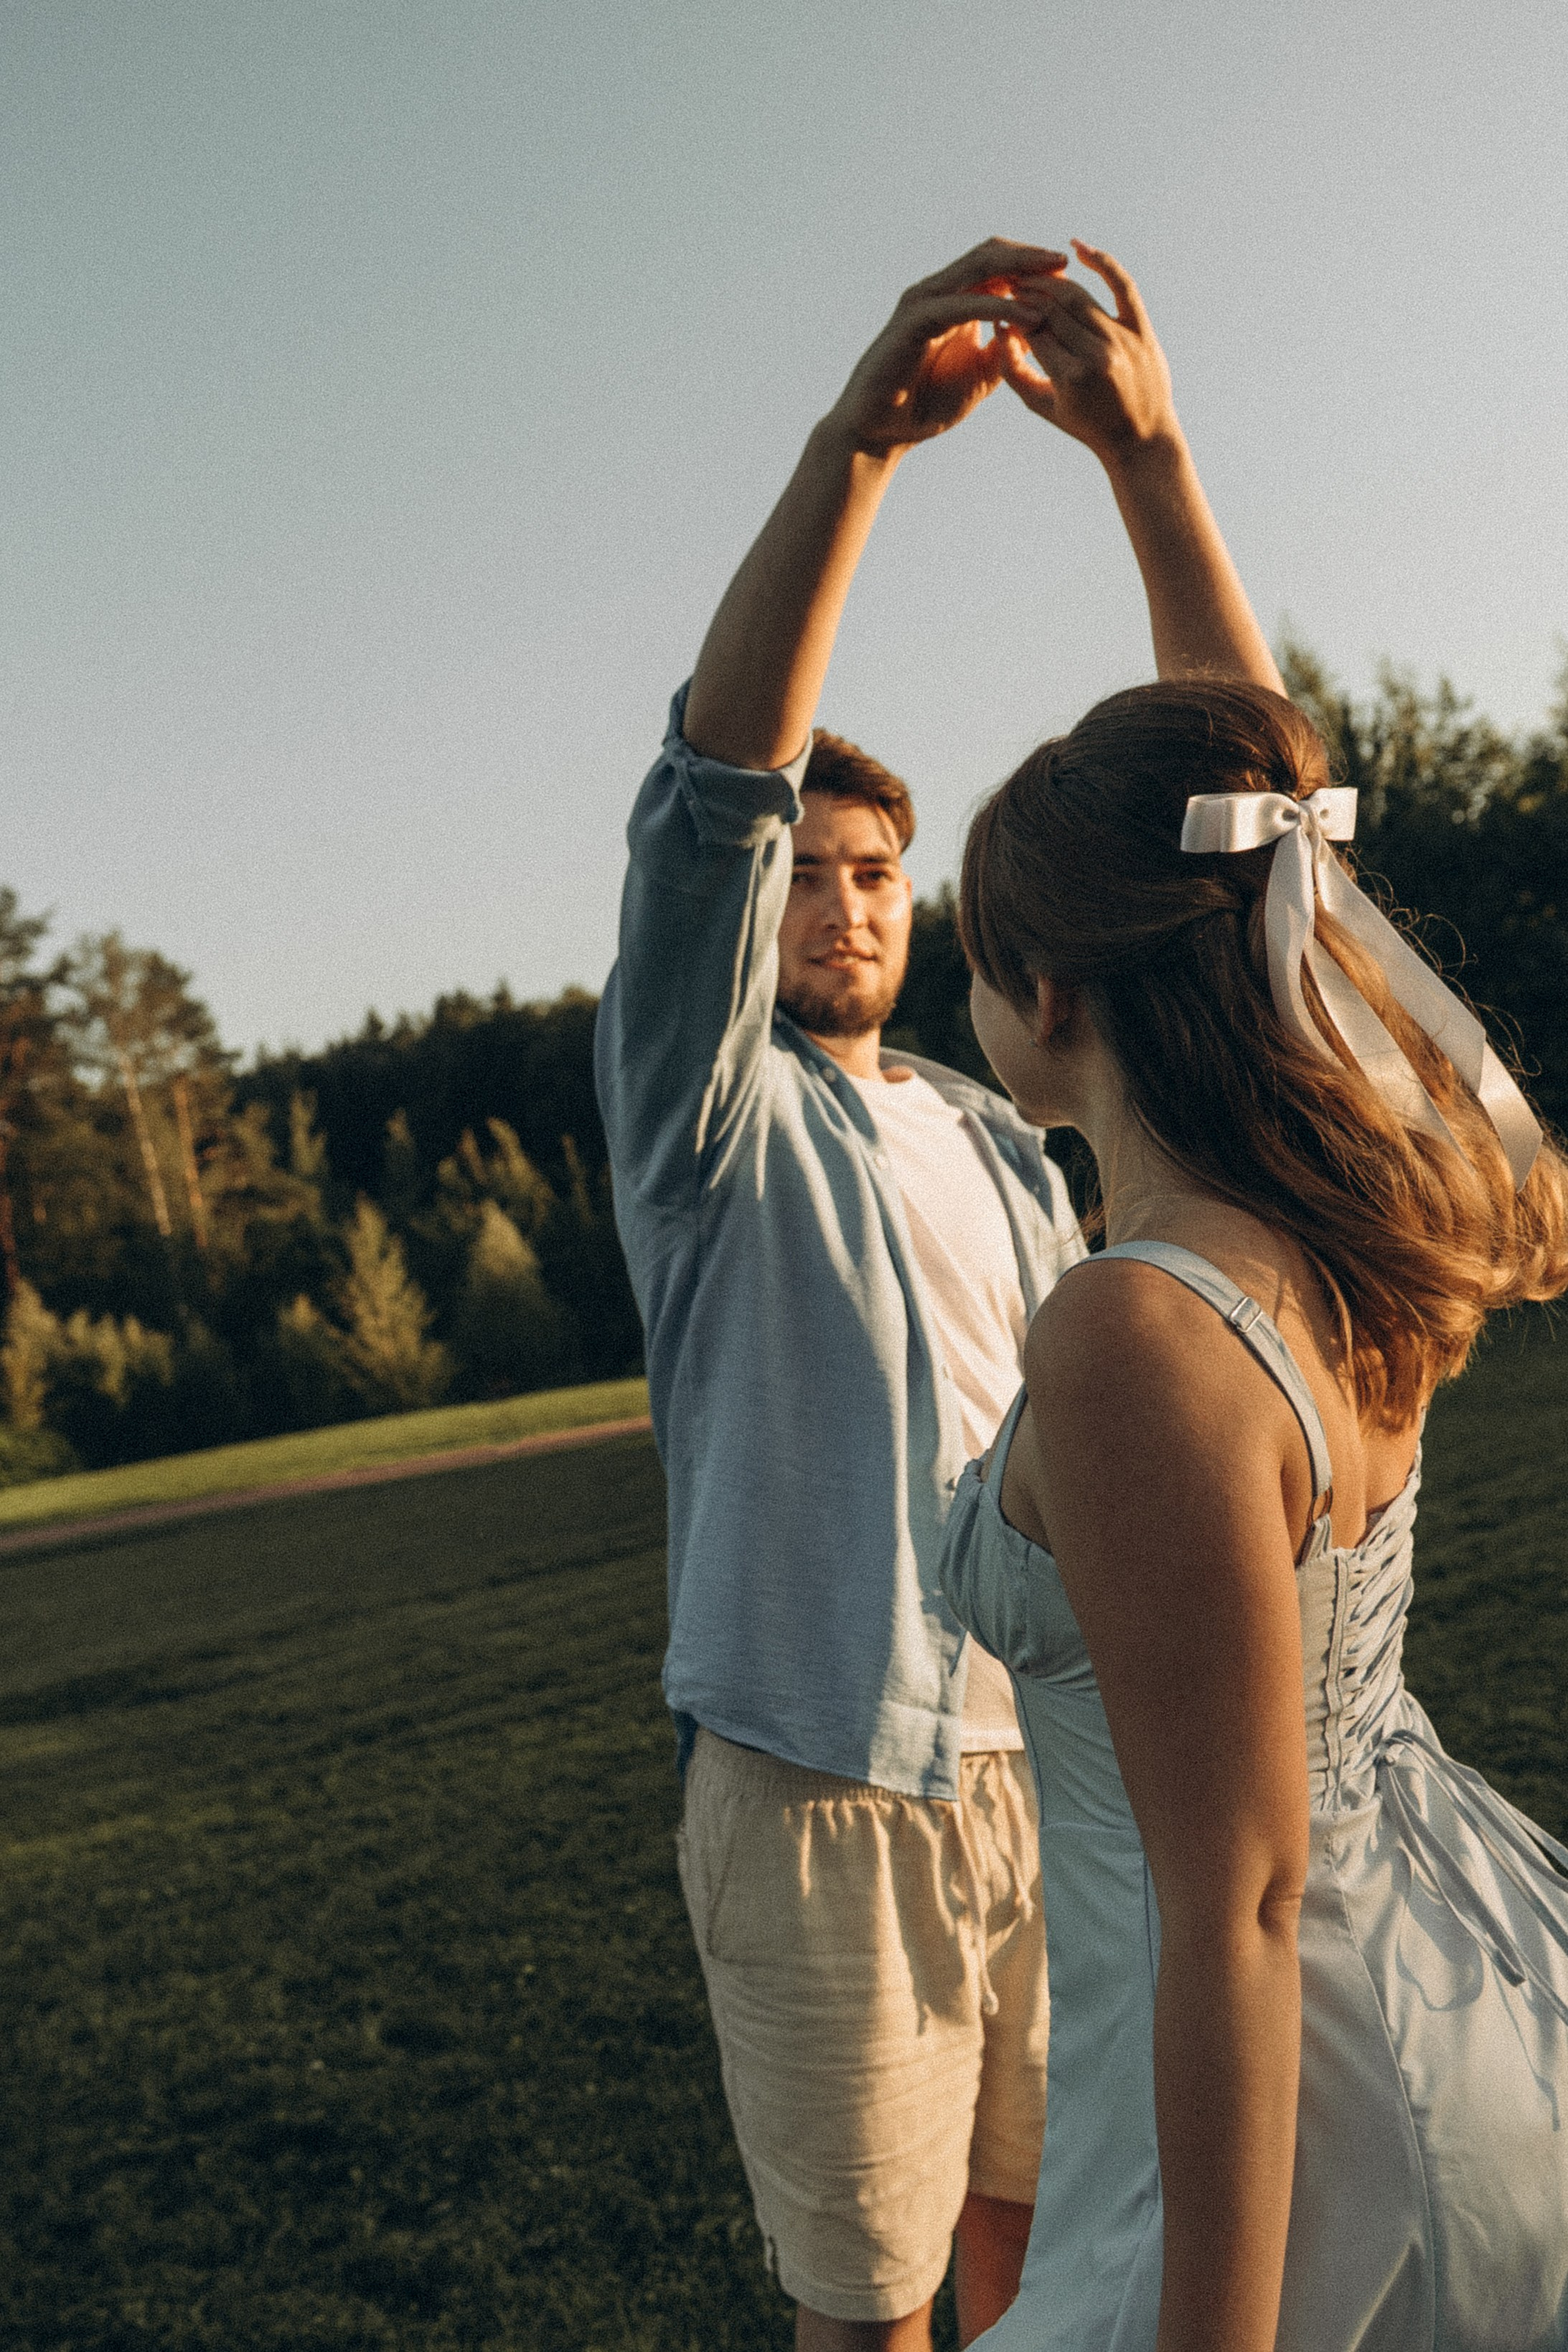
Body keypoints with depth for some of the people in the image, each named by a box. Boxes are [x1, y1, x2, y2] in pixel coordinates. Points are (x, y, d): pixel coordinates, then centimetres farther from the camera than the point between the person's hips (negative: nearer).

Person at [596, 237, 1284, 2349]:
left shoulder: (1006, 1128, 10)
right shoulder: (707, 1110, -2)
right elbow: (710, 790, -21)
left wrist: (1149, 454, -12)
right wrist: (856, 442, -33)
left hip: (1046, 1770, 4)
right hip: (827, 1801, -4)